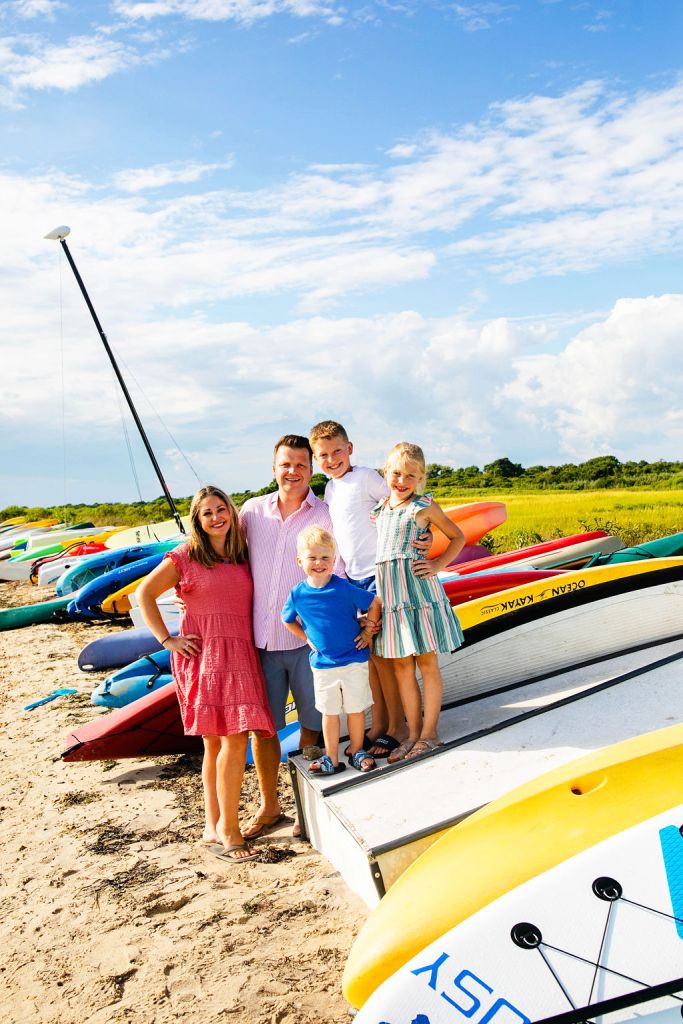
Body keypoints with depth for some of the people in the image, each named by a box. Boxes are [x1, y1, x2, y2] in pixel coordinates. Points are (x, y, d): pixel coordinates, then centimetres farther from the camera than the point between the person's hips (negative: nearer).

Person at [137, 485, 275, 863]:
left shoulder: (243, 557, 15)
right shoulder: (185, 557, 1)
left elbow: (254, 604, 24)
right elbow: (144, 594, 2)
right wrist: (166, 639, -3)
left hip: (239, 654, 4)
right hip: (202, 654, -4)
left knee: (217, 741, 5)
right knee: (233, 738, -13)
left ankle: (214, 825, 14)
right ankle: (226, 826, -2)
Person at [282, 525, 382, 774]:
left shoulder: (344, 588, -14)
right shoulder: (298, 594, -6)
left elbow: (375, 604, -3)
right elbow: (289, 621, 13)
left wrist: (368, 631, -2)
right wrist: (308, 639, 4)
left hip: (354, 660, -2)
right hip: (322, 664, 2)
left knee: (356, 709, 9)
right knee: (329, 712, 12)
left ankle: (356, 752, 26)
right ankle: (331, 759, 23)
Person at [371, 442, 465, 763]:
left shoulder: (425, 506, 1)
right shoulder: (378, 508, 13)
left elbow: (457, 536, 9)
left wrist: (439, 565, -4)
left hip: (419, 589, -4)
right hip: (388, 591, 4)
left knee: (426, 662, 3)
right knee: (402, 666, 7)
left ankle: (429, 733, 12)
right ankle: (412, 732, 17)